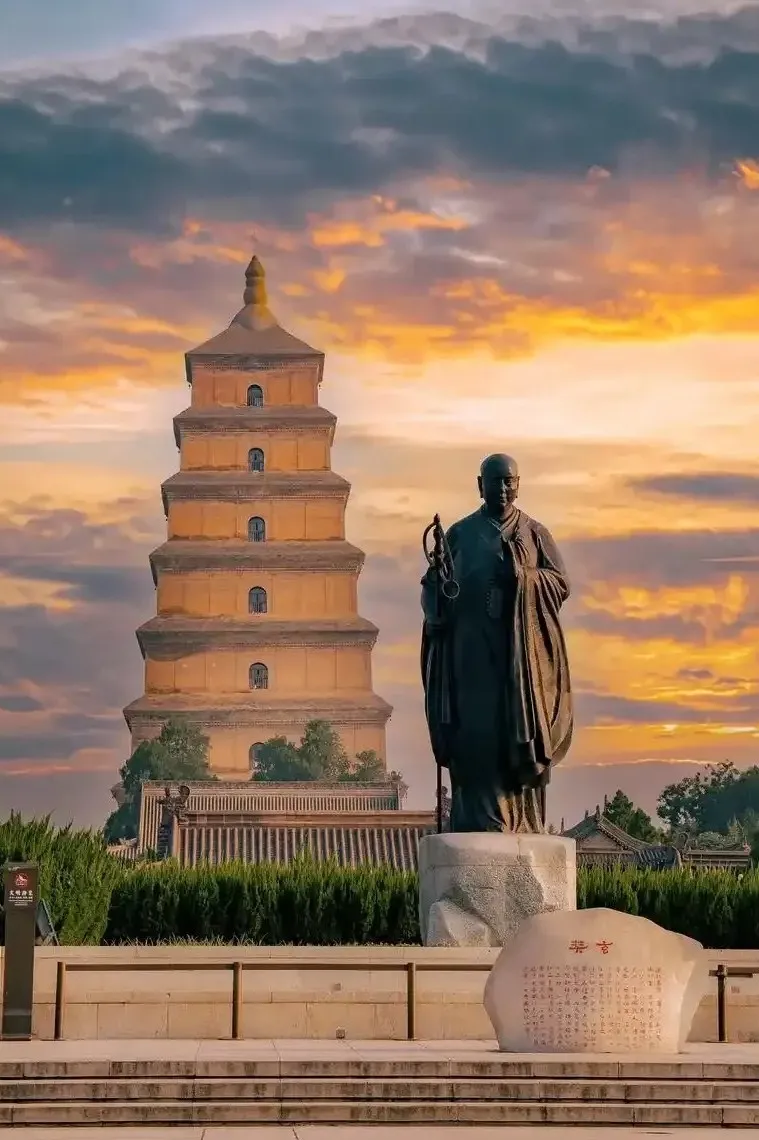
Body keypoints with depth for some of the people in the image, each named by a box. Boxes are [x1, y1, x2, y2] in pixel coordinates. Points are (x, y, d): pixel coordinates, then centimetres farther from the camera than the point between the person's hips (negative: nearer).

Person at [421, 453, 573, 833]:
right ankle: (482, 822, -11)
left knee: (520, 739, -4)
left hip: (523, 655, 0)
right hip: (472, 654, 0)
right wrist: (438, 572, -16)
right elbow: (436, 596, 6)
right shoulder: (459, 534, 11)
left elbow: (560, 584, 1)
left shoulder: (534, 533, 10)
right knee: (477, 738, -9)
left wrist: (520, 577, -14)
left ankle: (525, 827, -1)